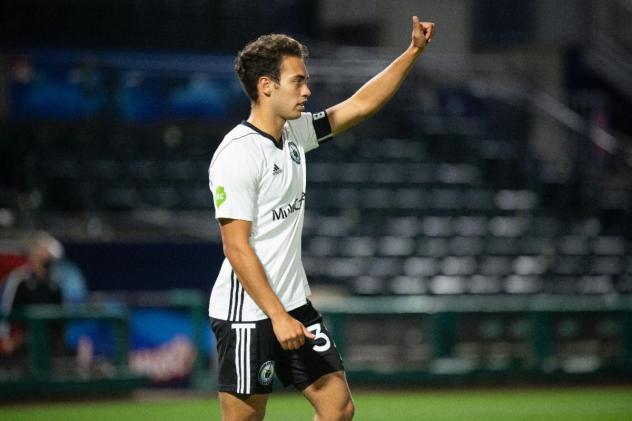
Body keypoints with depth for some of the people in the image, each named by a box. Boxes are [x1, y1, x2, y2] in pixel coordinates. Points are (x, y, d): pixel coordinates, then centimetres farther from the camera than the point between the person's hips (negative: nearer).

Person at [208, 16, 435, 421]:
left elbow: (360, 105, 17)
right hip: (247, 315, -8)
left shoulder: (294, 133, 7)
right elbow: (237, 248, -20)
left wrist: (413, 52, 11)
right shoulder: (237, 155, -17)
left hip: (295, 307, 9)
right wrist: (278, 317, -23)